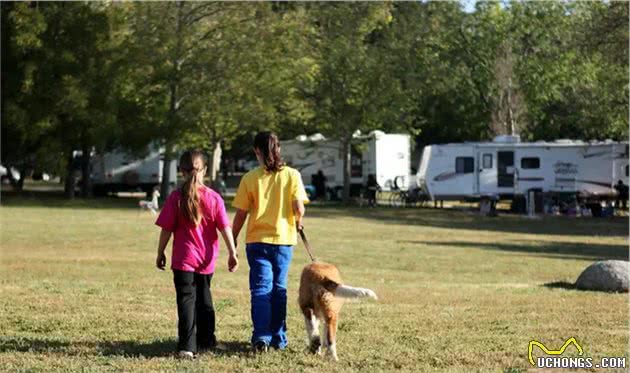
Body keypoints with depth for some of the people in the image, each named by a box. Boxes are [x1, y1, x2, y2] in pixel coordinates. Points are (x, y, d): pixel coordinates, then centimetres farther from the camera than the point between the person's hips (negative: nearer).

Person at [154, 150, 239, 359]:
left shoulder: (176, 198, -9)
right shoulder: (214, 198, -4)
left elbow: (166, 230, -6)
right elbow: (225, 228, -6)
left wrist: (160, 253, 5)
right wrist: (232, 253, -2)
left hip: (184, 259, -3)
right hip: (207, 259, 3)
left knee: (186, 300, -5)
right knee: (204, 298, 21)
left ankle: (187, 347, -16)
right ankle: (206, 340, 31)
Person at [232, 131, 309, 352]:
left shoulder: (250, 178, -5)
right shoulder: (292, 175, -3)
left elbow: (241, 214, -4)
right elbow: (299, 208, -9)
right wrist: (298, 222, 13)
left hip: (257, 241, -2)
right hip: (284, 239, 2)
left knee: (261, 289, 1)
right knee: (279, 289, 13)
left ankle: (261, 337, -11)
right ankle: (278, 338, 18)